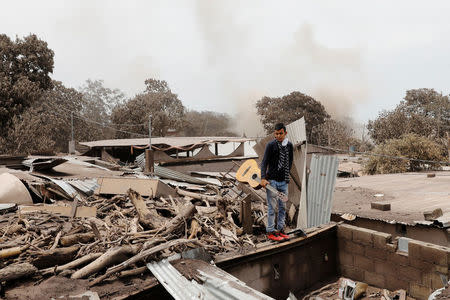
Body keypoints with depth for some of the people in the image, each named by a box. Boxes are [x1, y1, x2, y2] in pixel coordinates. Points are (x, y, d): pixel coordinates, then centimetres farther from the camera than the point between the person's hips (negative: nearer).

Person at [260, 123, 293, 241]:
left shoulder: (289, 145, 8)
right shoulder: (271, 145, -7)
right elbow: (264, 162, -8)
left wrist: (286, 175, 15)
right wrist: (263, 178, -17)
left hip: (284, 181, 5)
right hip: (272, 180, -5)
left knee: (282, 207, 10)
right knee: (272, 207, -2)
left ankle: (279, 230, 21)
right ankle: (270, 232, 7)